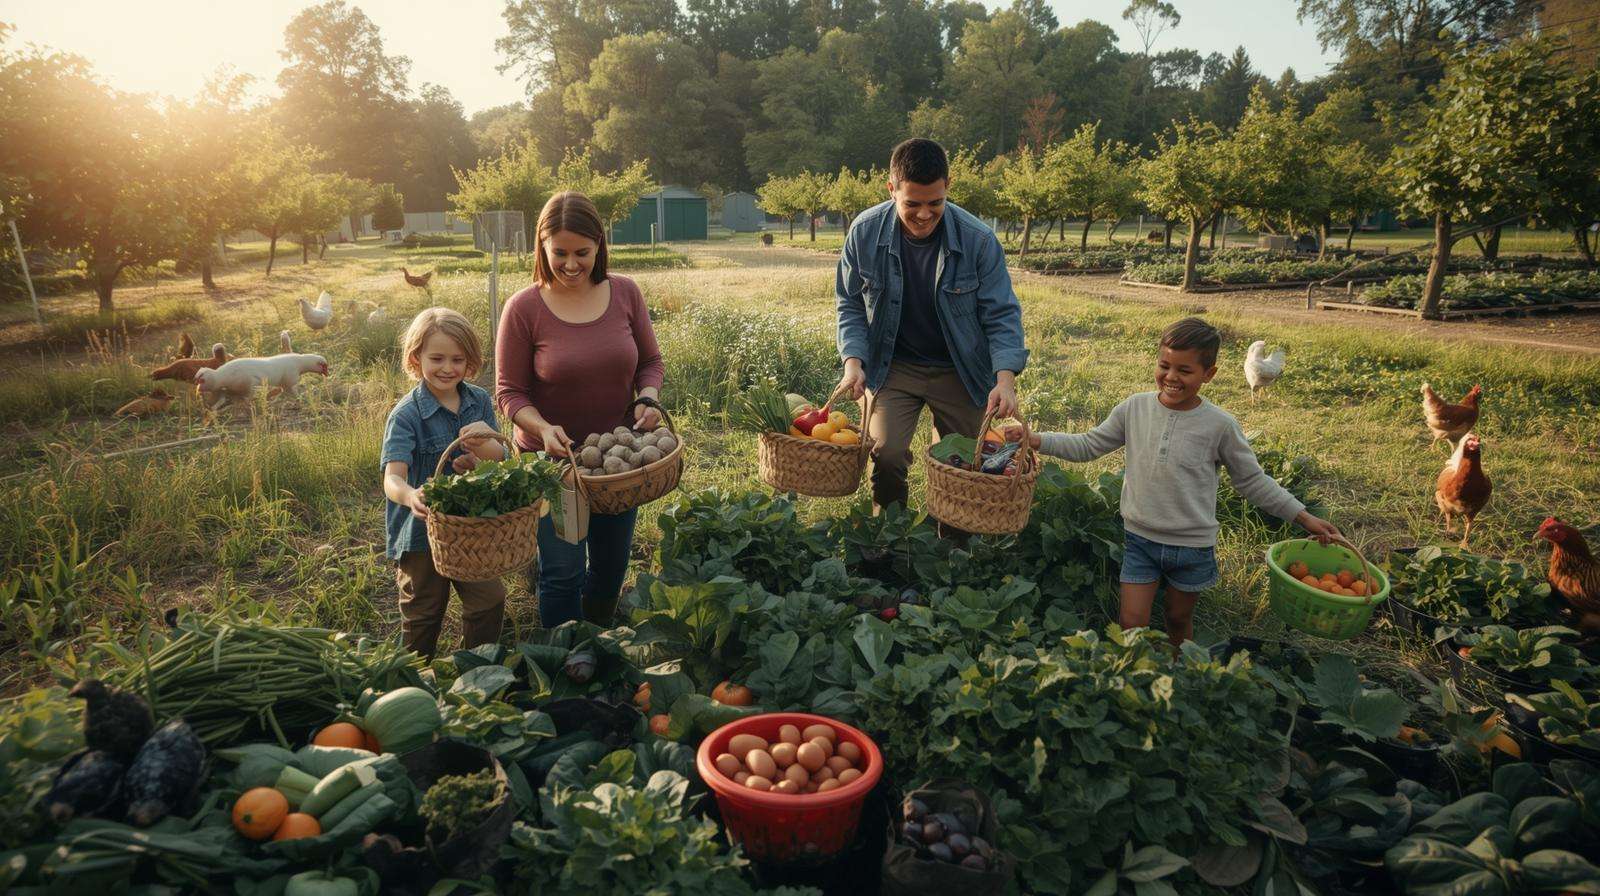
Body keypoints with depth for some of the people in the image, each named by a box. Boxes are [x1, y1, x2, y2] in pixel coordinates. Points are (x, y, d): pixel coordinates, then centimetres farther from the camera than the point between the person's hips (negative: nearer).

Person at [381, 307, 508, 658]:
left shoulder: (480, 402, -2)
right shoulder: (406, 414, -17)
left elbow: (501, 459, -3)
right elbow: (393, 477, -28)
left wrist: (483, 446, -26)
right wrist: (410, 496, -52)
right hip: (421, 529, -4)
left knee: (490, 600, 10)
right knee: (423, 615, 13)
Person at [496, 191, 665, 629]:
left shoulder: (625, 293, -6)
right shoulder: (524, 308, -14)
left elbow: (651, 361, 6)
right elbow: (509, 393, -9)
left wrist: (648, 400, -14)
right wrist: (544, 428, -27)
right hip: (552, 459, -3)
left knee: (611, 567, 19)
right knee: (564, 574, 3)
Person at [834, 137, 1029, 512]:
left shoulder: (979, 239, -16)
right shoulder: (864, 232, -12)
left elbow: (1002, 314, -12)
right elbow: (850, 305, 0)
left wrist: (1005, 377, -27)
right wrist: (853, 361, -15)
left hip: (961, 371, 1)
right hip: (893, 367, 0)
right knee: (887, 455, -16)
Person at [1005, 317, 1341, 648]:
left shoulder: (1220, 426, -11)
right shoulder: (1134, 408, -6)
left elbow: (1252, 481, 0)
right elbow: (1088, 445, 1)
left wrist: (1303, 517, -3)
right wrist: (1035, 440, -10)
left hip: (1192, 547, -1)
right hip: (1139, 538, 1)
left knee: (1179, 621, 17)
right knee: (1132, 624, 1)